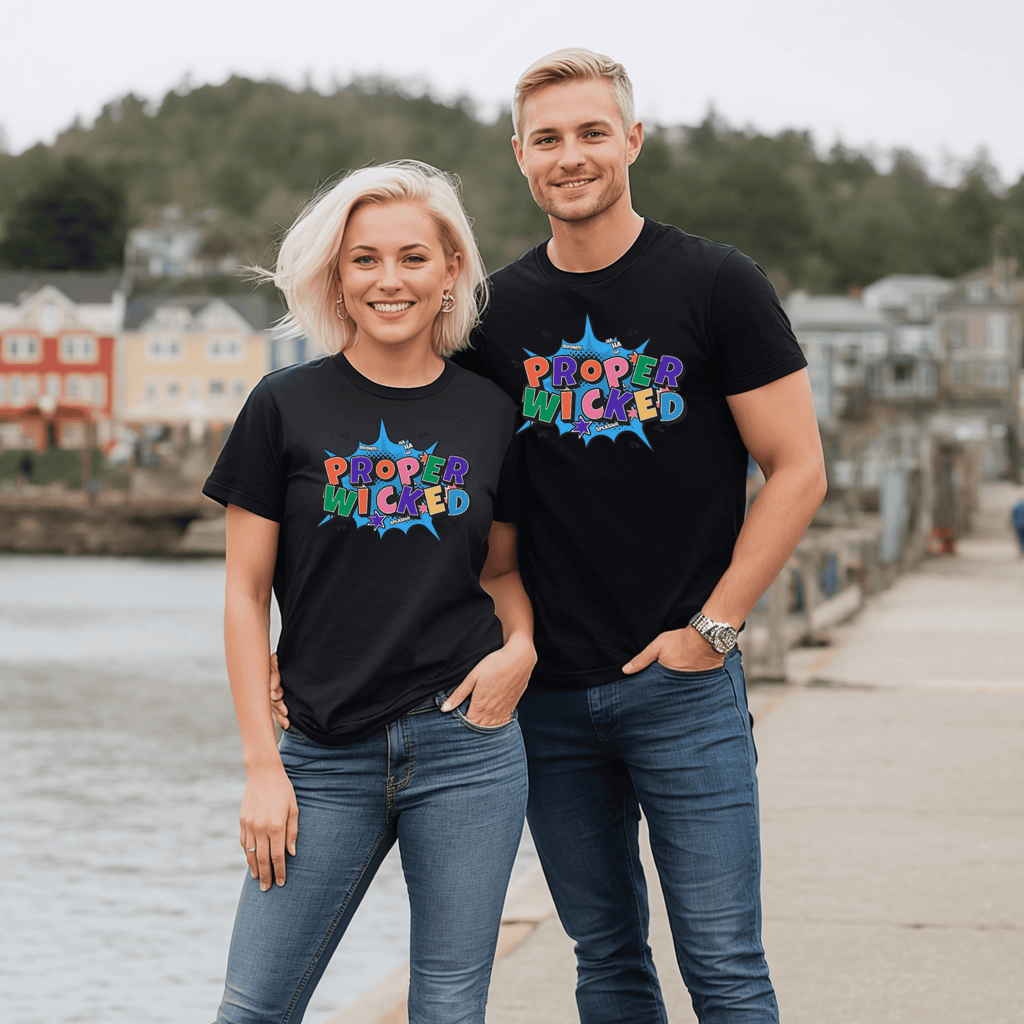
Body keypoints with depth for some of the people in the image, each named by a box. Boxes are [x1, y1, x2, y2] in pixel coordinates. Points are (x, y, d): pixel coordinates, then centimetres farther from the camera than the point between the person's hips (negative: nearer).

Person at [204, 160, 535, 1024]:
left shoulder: (490, 413, 5)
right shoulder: (287, 408, -1)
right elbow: (246, 595, 1)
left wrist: (521, 645, -3)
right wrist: (262, 765, -4)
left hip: (468, 748, 1)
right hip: (327, 754, -1)